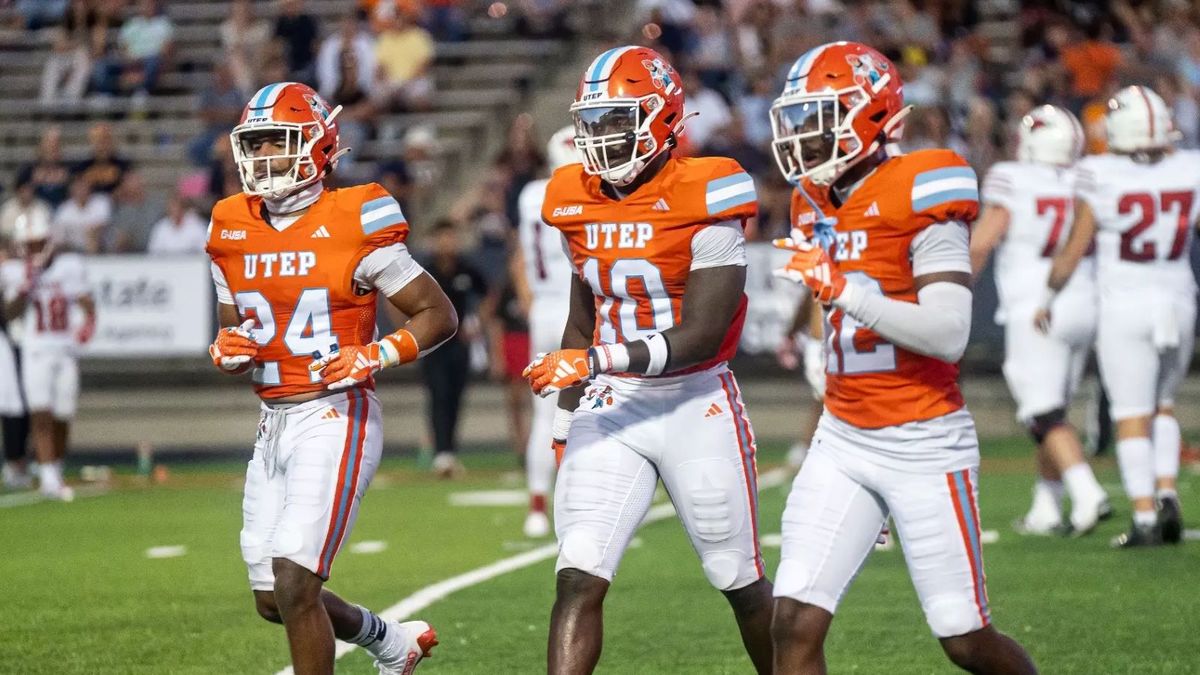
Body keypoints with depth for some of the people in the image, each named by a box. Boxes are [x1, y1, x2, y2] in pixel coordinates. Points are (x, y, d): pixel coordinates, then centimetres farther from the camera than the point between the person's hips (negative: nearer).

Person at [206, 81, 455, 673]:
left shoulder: (354, 225, -9)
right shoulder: (233, 232, 8)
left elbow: (438, 314, -4)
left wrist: (374, 357, -18)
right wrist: (226, 352, -4)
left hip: (335, 418, -7)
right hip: (274, 424, 7)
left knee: (294, 585, -15)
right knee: (272, 600, 13)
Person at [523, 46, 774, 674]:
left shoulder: (703, 202, -14)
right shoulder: (580, 204, 5)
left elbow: (701, 337, -19)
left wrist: (598, 361, -27)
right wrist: (565, 427, 17)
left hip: (696, 404, -4)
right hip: (612, 409, 4)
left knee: (741, 583, 11)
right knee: (578, 580, -11)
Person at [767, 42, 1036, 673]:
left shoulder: (920, 198, -15)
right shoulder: (816, 204, 8)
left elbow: (948, 334, -24)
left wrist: (842, 288, -30)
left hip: (924, 445, -7)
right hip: (842, 440, 7)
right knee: (795, 624, -6)